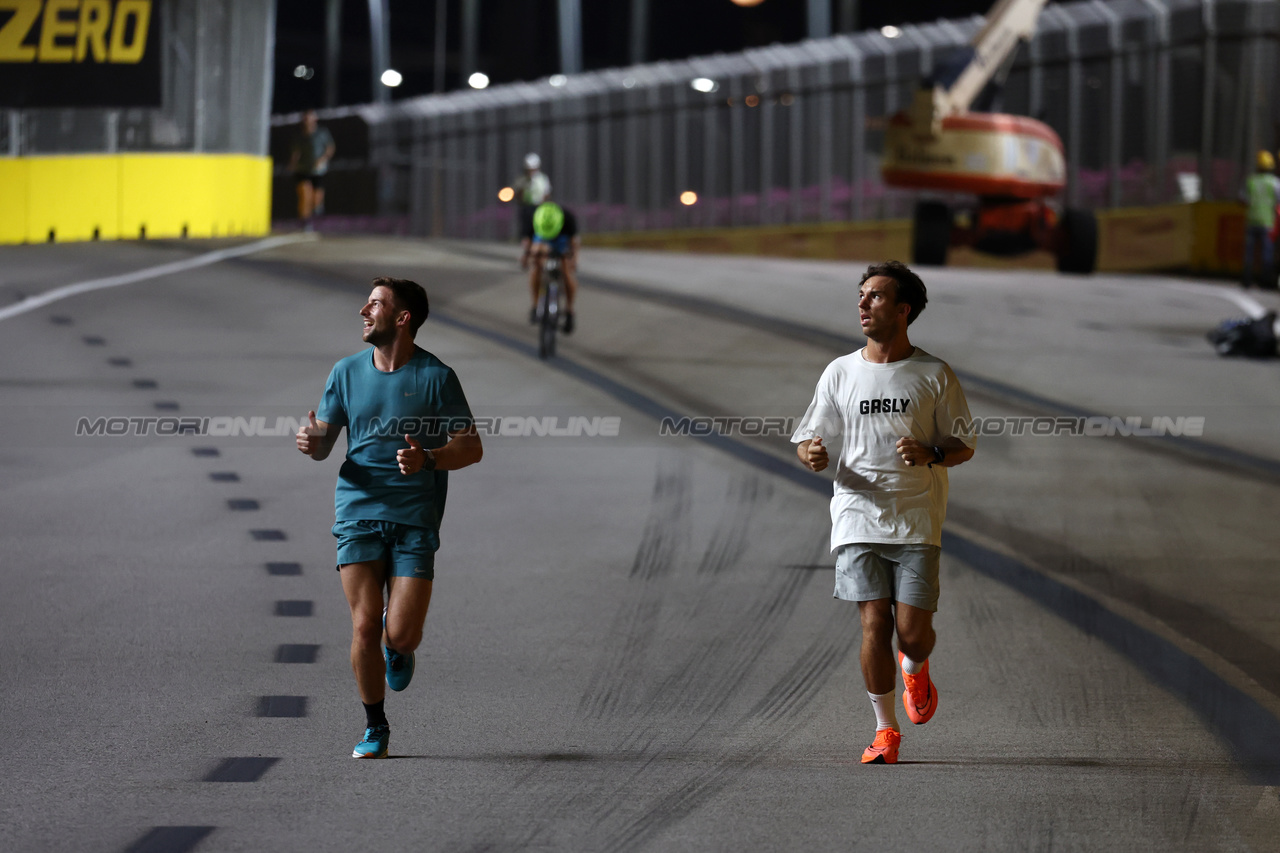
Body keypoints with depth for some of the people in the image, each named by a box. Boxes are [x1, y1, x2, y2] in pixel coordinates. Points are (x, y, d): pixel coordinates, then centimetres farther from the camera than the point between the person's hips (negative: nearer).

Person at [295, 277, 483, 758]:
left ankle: (397, 647, 29)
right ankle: (374, 728, 12)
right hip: (358, 514, 2)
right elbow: (323, 441, 14)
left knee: (401, 634, -9)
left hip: (415, 519, -2)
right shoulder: (347, 372, 8)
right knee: (364, 627, -5)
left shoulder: (436, 377, -2)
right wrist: (312, 443, -10)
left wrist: (427, 458, -19)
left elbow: (471, 448, 0)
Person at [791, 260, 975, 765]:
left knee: (913, 631, -6)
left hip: (917, 521, -1)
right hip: (858, 517, 1)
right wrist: (811, 454, -13)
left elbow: (964, 447, 5)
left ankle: (915, 669, 31)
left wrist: (930, 454, -17)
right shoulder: (840, 373, 7)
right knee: (874, 625, -8)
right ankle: (885, 729, 6)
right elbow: (807, 439, 12)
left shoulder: (935, 376, 1)